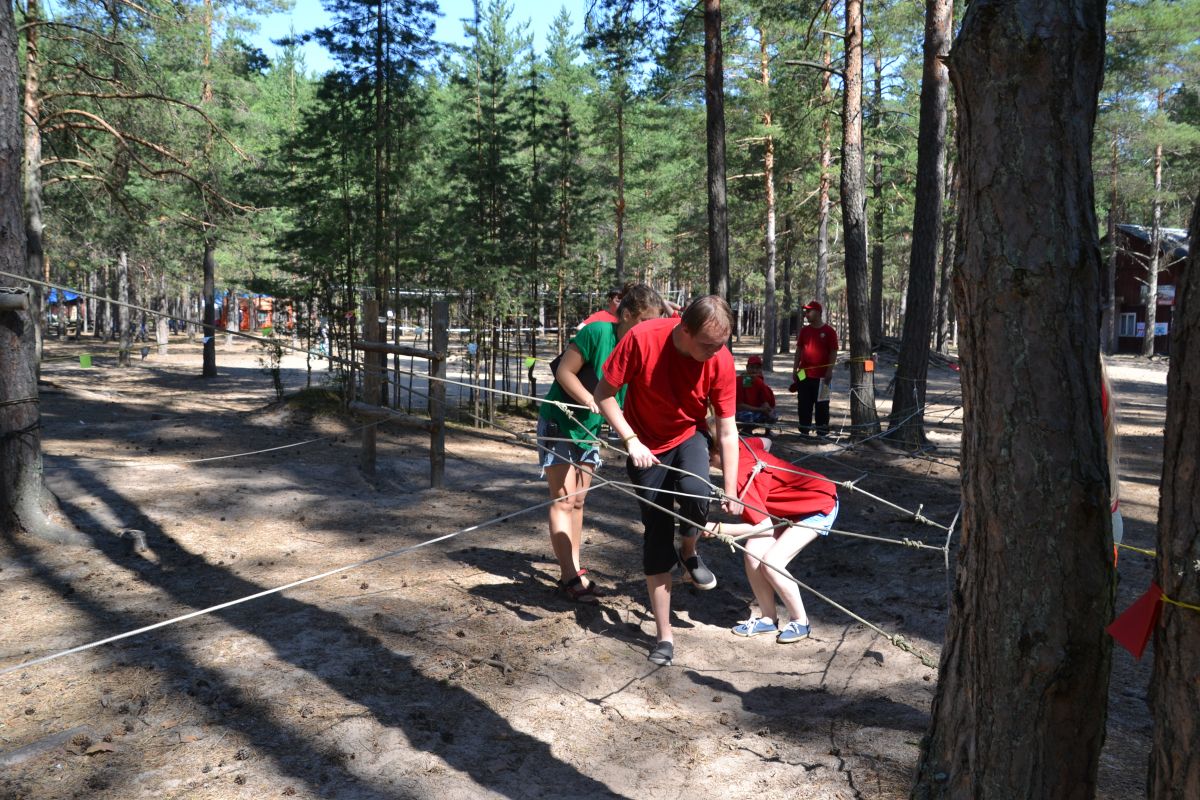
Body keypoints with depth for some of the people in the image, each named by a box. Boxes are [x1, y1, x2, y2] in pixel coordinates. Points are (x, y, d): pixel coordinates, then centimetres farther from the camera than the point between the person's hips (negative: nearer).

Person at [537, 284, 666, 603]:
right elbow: (564, 372, -20)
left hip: (590, 429, 6)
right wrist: (588, 399, -33)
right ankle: (570, 576, -1)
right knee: (563, 500, -5)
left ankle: (572, 571, 17)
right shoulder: (597, 332, -24)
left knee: (577, 501, 10)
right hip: (559, 422, -6)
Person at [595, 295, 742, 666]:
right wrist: (631, 441, -25)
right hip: (645, 446, -1)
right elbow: (604, 393, -17)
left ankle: (689, 552, 4)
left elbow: (727, 431, -15)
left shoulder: (721, 360, -22)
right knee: (656, 535, 1)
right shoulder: (642, 339, -28)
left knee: (697, 493, -31)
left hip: (689, 436, 1)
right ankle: (664, 635, 13)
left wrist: (730, 492, -16)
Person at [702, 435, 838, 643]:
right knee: (753, 551, -7)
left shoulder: (740, 476, -32)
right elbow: (766, 443, 14)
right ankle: (768, 619, 8)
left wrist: (718, 528, -31)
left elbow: (765, 527, -30)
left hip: (820, 505, -8)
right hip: (795, 503, 8)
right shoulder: (740, 446, -10)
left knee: (771, 561, -19)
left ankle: (800, 622, 3)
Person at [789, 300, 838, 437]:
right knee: (804, 404, 7)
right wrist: (794, 369, 8)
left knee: (821, 405, 2)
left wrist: (829, 371, -12)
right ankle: (804, 430, 16)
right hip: (804, 374, 4)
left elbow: (833, 353, -5)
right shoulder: (804, 331, 10)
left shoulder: (829, 331, -3)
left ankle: (822, 432, 7)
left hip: (821, 376, -4)